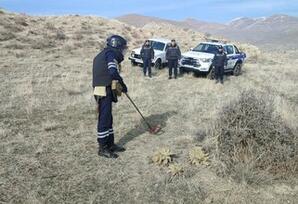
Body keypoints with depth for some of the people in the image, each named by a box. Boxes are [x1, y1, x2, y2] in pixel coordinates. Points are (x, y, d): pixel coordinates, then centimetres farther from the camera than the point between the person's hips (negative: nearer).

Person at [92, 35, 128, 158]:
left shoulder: (101, 55, 22)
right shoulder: (111, 53, -8)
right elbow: (113, 72, -23)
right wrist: (123, 84, -10)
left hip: (101, 91, 10)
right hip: (105, 92, -10)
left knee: (108, 118, 15)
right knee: (104, 119, -3)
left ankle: (110, 144, 25)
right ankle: (102, 148, 5)